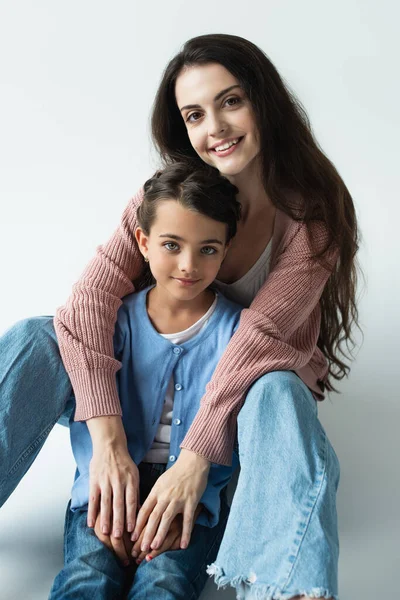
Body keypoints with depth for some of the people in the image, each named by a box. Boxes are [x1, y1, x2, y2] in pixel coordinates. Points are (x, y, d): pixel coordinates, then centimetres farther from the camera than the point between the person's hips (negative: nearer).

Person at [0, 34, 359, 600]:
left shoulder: (313, 214, -16)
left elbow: (262, 337, -26)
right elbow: (92, 296, -21)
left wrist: (195, 457, -34)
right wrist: (107, 441, -33)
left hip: (251, 392, -2)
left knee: (278, 394, -40)